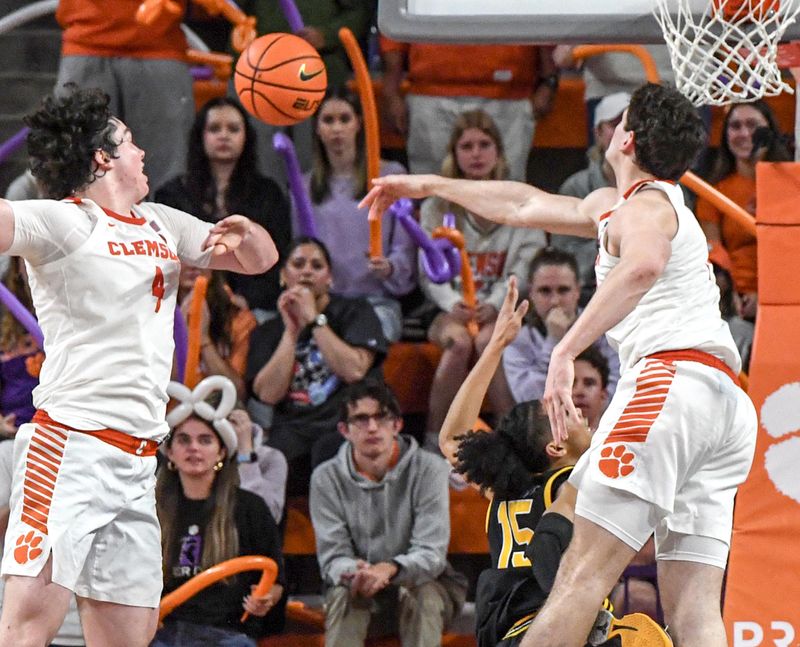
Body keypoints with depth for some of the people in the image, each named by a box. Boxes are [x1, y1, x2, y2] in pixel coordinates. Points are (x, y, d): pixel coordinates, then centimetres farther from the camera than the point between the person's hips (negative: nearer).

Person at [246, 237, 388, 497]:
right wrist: (291, 330, 4)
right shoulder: (267, 333, 20)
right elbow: (268, 393, 3)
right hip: (294, 429, 1)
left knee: (329, 449, -38)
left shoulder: (355, 312, 15)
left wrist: (313, 319, 0)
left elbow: (354, 370, -5)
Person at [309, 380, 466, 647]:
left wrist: (389, 570, -38)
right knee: (343, 592, -31)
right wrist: (355, 573, -35)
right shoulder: (327, 478, -4)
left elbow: (431, 554, -17)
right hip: (359, 597, 1)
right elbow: (332, 558, -10)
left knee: (422, 593, -33)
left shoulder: (428, 469, -9)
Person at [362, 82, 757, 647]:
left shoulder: (645, 205, 1)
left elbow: (644, 264, -23)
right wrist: (428, 187, 53)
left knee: (582, 575, -16)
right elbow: (525, 206, 44)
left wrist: (565, 351, -30)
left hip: (673, 376, -9)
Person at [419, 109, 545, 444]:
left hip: (503, 308, -1)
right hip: (450, 309, 1)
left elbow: (525, 270, 0)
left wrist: (492, 305, -18)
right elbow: (430, 273, 5)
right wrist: (454, 303, -16)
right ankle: (434, 441, -31)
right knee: (459, 341, -34)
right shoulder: (436, 209, 13)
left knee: (487, 340, -35)